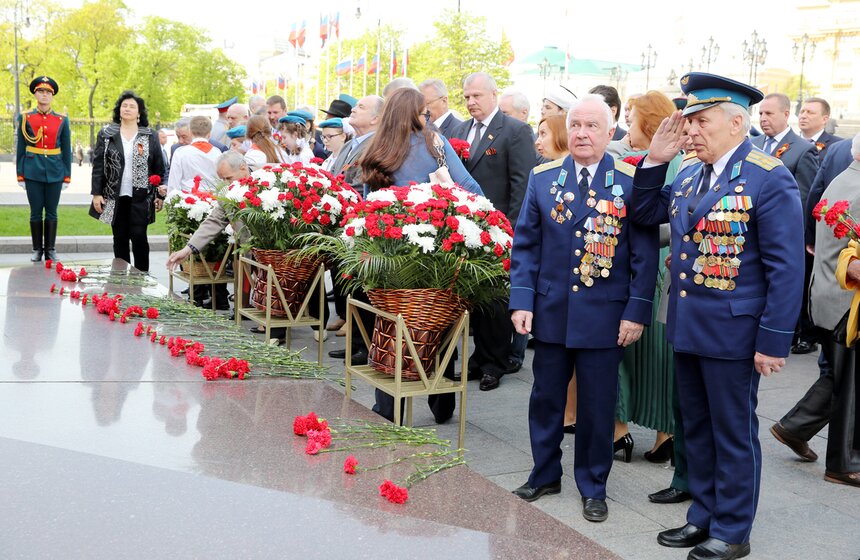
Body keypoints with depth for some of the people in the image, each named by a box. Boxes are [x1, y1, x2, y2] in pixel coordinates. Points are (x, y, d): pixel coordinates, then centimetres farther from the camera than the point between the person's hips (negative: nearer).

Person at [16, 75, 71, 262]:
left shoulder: (62, 120, 5)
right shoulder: (25, 118, 3)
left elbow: (67, 150, 6)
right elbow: (20, 148, 4)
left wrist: (67, 175, 2)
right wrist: (20, 174, 0)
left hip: (55, 172, 1)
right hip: (33, 172, -1)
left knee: (51, 212, 6)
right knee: (36, 212, 4)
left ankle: (50, 249, 14)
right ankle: (37, 250, 13)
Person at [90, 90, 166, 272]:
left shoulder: (150, 136, 5)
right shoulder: (106, 134, 6)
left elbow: (159, 167, 5)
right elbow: (98, 165, 4)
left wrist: (160, 196, 0)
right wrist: (96, 194, -2)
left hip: (141, 197, -1)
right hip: (115, 197, 1)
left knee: (139, 236, -6)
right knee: (120, 238, 7)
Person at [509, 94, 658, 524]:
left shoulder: (631, 182, -5)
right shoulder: (542, 178, 3)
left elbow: (644, 254, -4)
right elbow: (525, 244, 4)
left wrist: (636, 311, -8)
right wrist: (521, 301, -3)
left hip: (604, 315, -2)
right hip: (550, 311, 3)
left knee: (597, 405, 8)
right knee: (546, 398, 14)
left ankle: (593, 487, 25)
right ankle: (545, 475, 32)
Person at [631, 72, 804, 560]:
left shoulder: (769, 178, -14)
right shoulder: (691, 177, 8)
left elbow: (786, 268, -16)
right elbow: (646, 213, 19)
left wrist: (773, 341, -17)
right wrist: (656, 159, 4)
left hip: (732, 332, -7)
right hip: (688, 329, 7)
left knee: (733, 433, 7)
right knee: (698, 428, 18)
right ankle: (704, 516, 34)